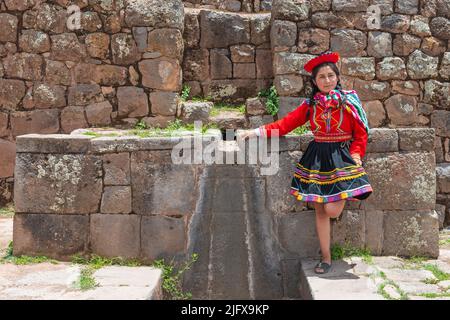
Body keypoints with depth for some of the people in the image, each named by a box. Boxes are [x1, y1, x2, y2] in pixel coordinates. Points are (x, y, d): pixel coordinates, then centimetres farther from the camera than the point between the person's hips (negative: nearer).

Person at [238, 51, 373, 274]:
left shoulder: (349, 100, -2)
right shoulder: (310, 104, 5)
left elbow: (361, 133, 1)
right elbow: (286, 123, 2)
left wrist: (355, 156, -12)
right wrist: (257, 132, -6)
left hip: (342, 157, -3)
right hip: (317, 159, 3)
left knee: (332, 210, -14)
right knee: (320, 211, 5)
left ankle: (346, 198, 24)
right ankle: (326, 258, 18)